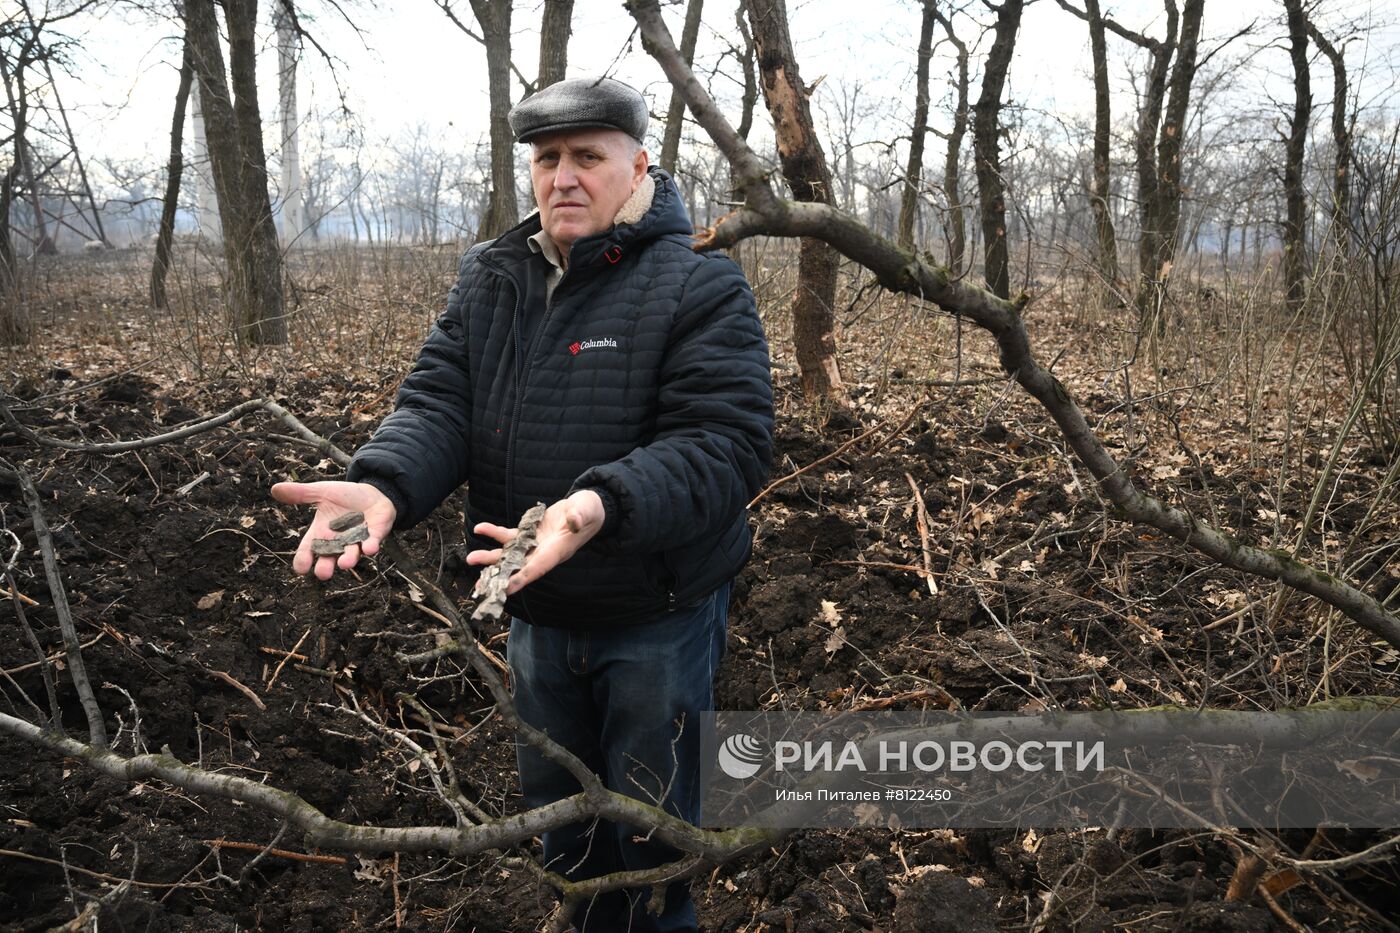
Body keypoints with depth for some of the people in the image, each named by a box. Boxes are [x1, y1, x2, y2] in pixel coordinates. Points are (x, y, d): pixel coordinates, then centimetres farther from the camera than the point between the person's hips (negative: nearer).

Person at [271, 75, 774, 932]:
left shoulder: (701, 288, -16)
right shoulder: (488, 282, 2)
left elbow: (726, 443, -27)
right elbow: (438, 404, -8)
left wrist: (604, 505, -44)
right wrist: (383, 485, -30)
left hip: (657, 618, -5)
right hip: (536, 616, 6)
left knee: (650, 833, 13)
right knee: (556, 818, 24)